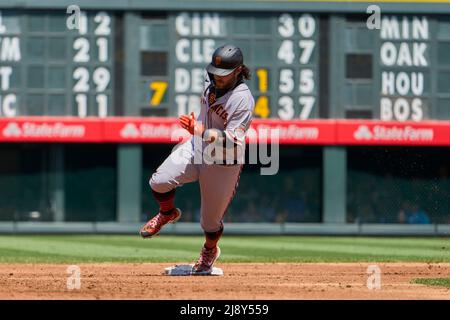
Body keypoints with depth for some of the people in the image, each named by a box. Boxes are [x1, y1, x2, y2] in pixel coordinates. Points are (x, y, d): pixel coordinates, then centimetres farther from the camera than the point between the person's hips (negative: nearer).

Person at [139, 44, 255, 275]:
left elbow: (233, 141, -32)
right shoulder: (212, 82, -4)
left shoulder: (243, 100, -25)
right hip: (196, 149, 5)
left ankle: (210, 250, 41)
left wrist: (202, 131, -43)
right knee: (159, 181, -17)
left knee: (211, 218, 7)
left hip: (224, 163, -5)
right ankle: (168, 213, 16)